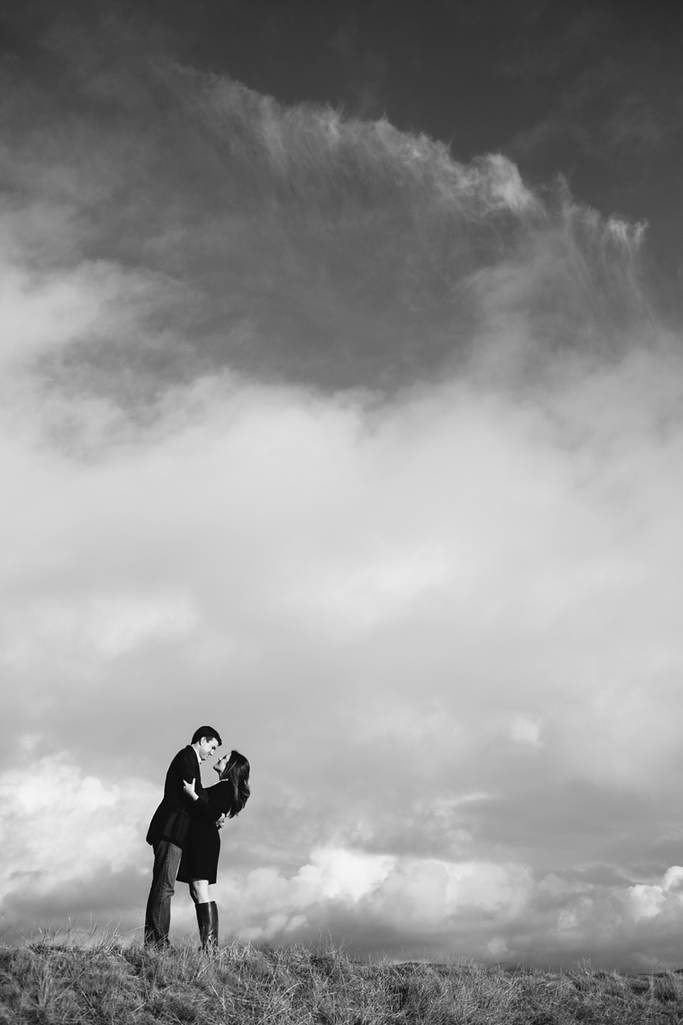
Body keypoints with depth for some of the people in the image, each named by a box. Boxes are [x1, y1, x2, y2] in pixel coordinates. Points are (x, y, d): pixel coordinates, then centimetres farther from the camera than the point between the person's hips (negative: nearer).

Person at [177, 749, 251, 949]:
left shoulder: (225, 787, -9)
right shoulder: (222, 788, 20)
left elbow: (212, 815, -20)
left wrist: (192, 795, -22)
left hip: (203, 840, -10)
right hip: (199, 840, 10)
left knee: (200, 893, -15)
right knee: (196, 893, 7)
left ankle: (210, 944, -18)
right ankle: (207, 944, 4)